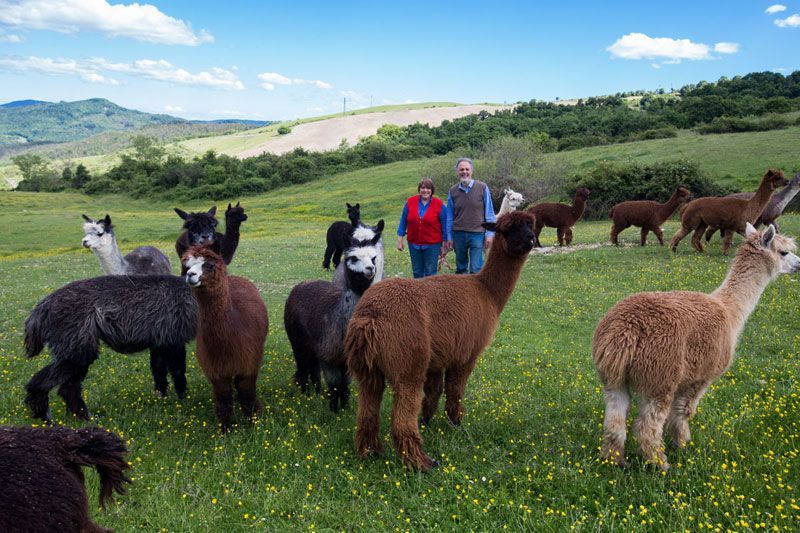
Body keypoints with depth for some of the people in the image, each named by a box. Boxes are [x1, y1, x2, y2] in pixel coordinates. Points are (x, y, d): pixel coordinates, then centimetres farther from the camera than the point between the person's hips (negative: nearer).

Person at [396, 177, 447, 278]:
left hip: (432, 244, -2)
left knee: (430, 273, 1)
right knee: (417, 272, 12)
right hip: (414, 244, 3)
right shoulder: (410, 202, 0)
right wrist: (399, 240, 3)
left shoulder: (439, 205, -4)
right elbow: (403, 222, 6)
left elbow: (444, 226, 1)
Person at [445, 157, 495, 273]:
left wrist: (489, 234, -4)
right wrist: (449, 237, 8)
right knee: (460, 269, 12)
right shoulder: (452, 191, 5)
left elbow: (489, 213, 1)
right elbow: (450, 216, 11)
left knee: (476, 270, -5)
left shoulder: (482, 188, -2)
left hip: (477, 234, -3)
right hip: (458, 234, 3)